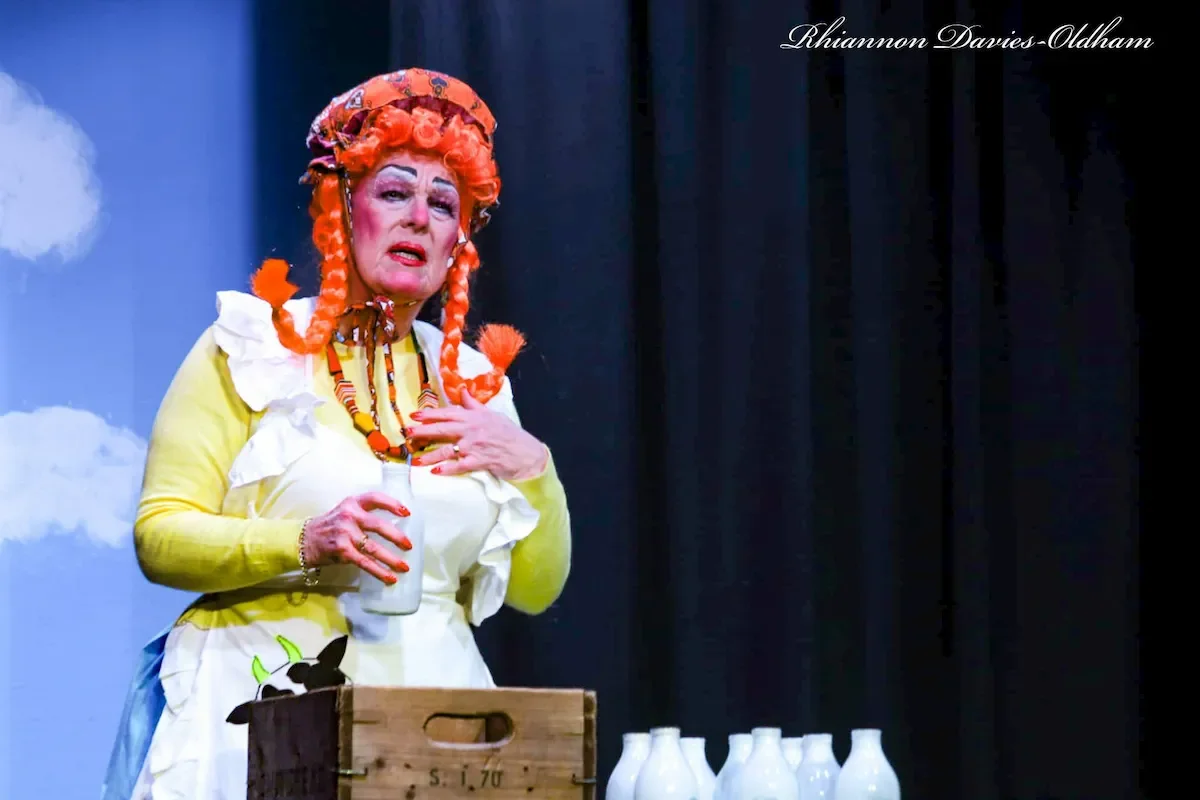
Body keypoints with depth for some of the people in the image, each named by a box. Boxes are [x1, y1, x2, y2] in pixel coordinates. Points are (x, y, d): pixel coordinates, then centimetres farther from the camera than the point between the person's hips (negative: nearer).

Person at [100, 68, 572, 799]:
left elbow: (534, 589, 15)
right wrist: (305, 544, -19)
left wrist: (532, 468, -1)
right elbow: (161, 535, -6)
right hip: (262, 707, -3)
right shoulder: (250, 348, 2)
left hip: (432, 725, 4)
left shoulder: (472, 379, 14)